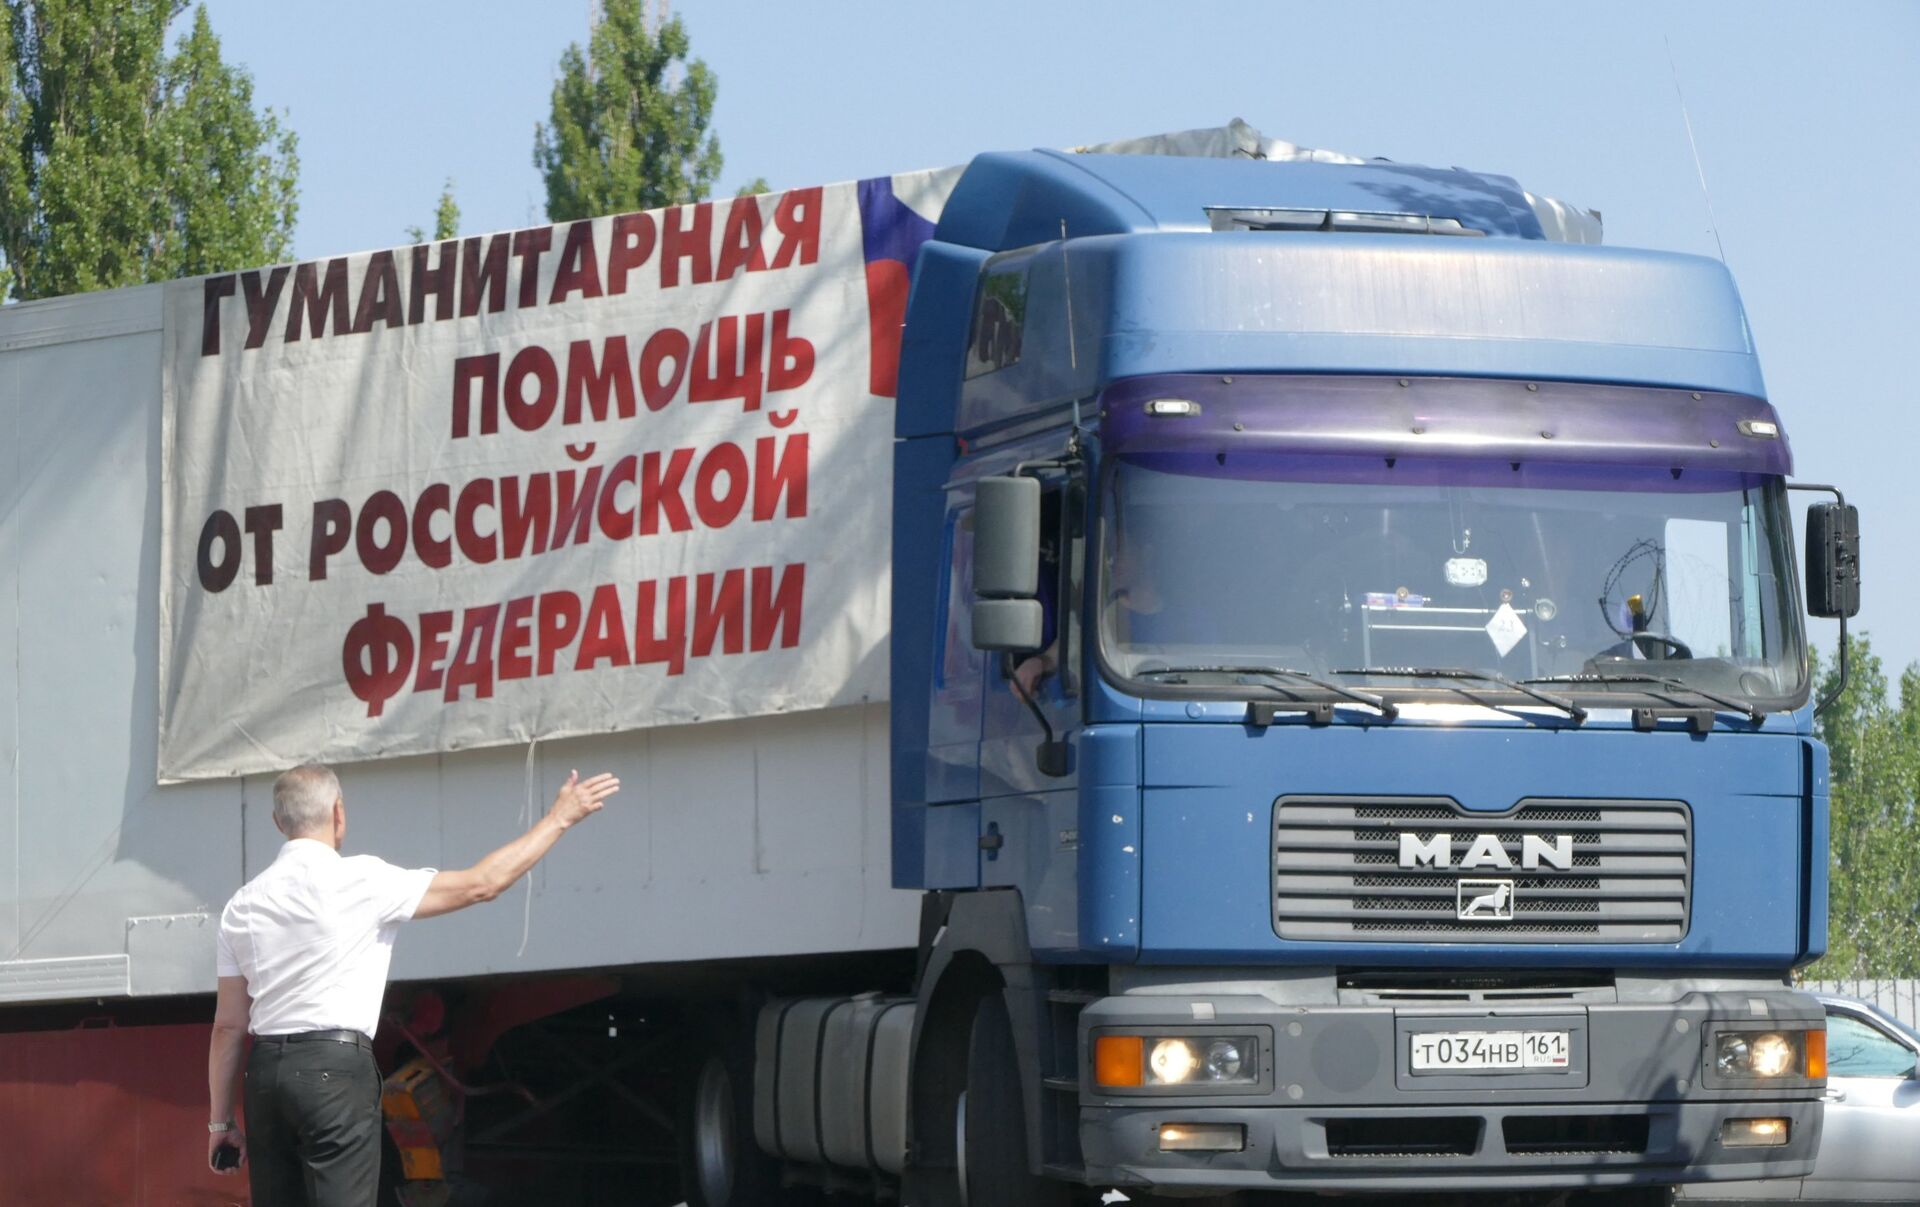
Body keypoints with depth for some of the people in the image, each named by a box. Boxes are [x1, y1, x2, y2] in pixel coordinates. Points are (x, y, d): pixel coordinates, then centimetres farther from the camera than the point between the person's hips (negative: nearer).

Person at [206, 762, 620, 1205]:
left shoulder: (243, 905, 10)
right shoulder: (360, 881, -5)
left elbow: (229, 1024, 12)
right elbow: (481, 884, -2)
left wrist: (220, 1120, 17)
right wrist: (559, 819, 8)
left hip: (266, 1070, 6)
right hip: (335, 1069, -6)